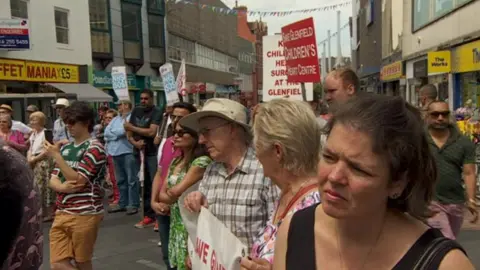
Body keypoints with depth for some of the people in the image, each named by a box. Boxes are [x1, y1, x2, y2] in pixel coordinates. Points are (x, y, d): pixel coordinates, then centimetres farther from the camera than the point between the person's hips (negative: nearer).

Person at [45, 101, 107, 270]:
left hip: (85, 214, -7)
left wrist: (56, 156, -18)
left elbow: (78, 180, -16)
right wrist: (62, 187, -13)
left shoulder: (95, 148, -10)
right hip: (62, 213, 7)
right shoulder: (65, 148, 12)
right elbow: (53, 180, 10)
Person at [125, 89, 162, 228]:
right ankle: (149, 216, 19)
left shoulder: (156, 112, -7)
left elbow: (152, 132, -19)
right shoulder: (136, 111, 12)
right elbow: (128, 132, 12)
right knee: (144, 185, 11)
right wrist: (134, 142, -8)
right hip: (139, 153, 6)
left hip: (153, 154, -6)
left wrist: (132, 128, -9)